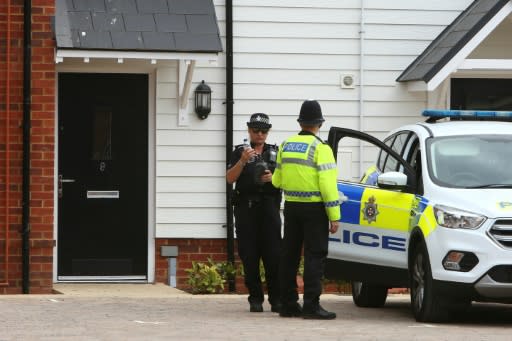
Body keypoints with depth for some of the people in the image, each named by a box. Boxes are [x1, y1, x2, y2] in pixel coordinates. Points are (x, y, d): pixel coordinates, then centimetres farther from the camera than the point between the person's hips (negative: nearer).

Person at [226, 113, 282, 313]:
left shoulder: (275, 153, 15)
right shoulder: (240, 152, 12)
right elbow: (230, 178, 1)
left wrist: (273, 178, -8)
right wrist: (243, 161, -13)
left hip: (269, 207, 0)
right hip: (246, 208, 0)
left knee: (273, 254, -9)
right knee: (249, 255, -3)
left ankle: (276, 299, -6)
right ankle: (255, 299, 3)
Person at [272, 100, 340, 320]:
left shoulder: (286, 146, 8)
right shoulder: (320, 148, -11)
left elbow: (277, 180, 14)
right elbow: (327, 184, -16)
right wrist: (334, 216, -14)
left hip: (291, 206, 6)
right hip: (314, 208, -6)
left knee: (289, 255, 11)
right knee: (315, 256, -6)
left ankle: (288, 304, 14)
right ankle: (311, 305, -11)